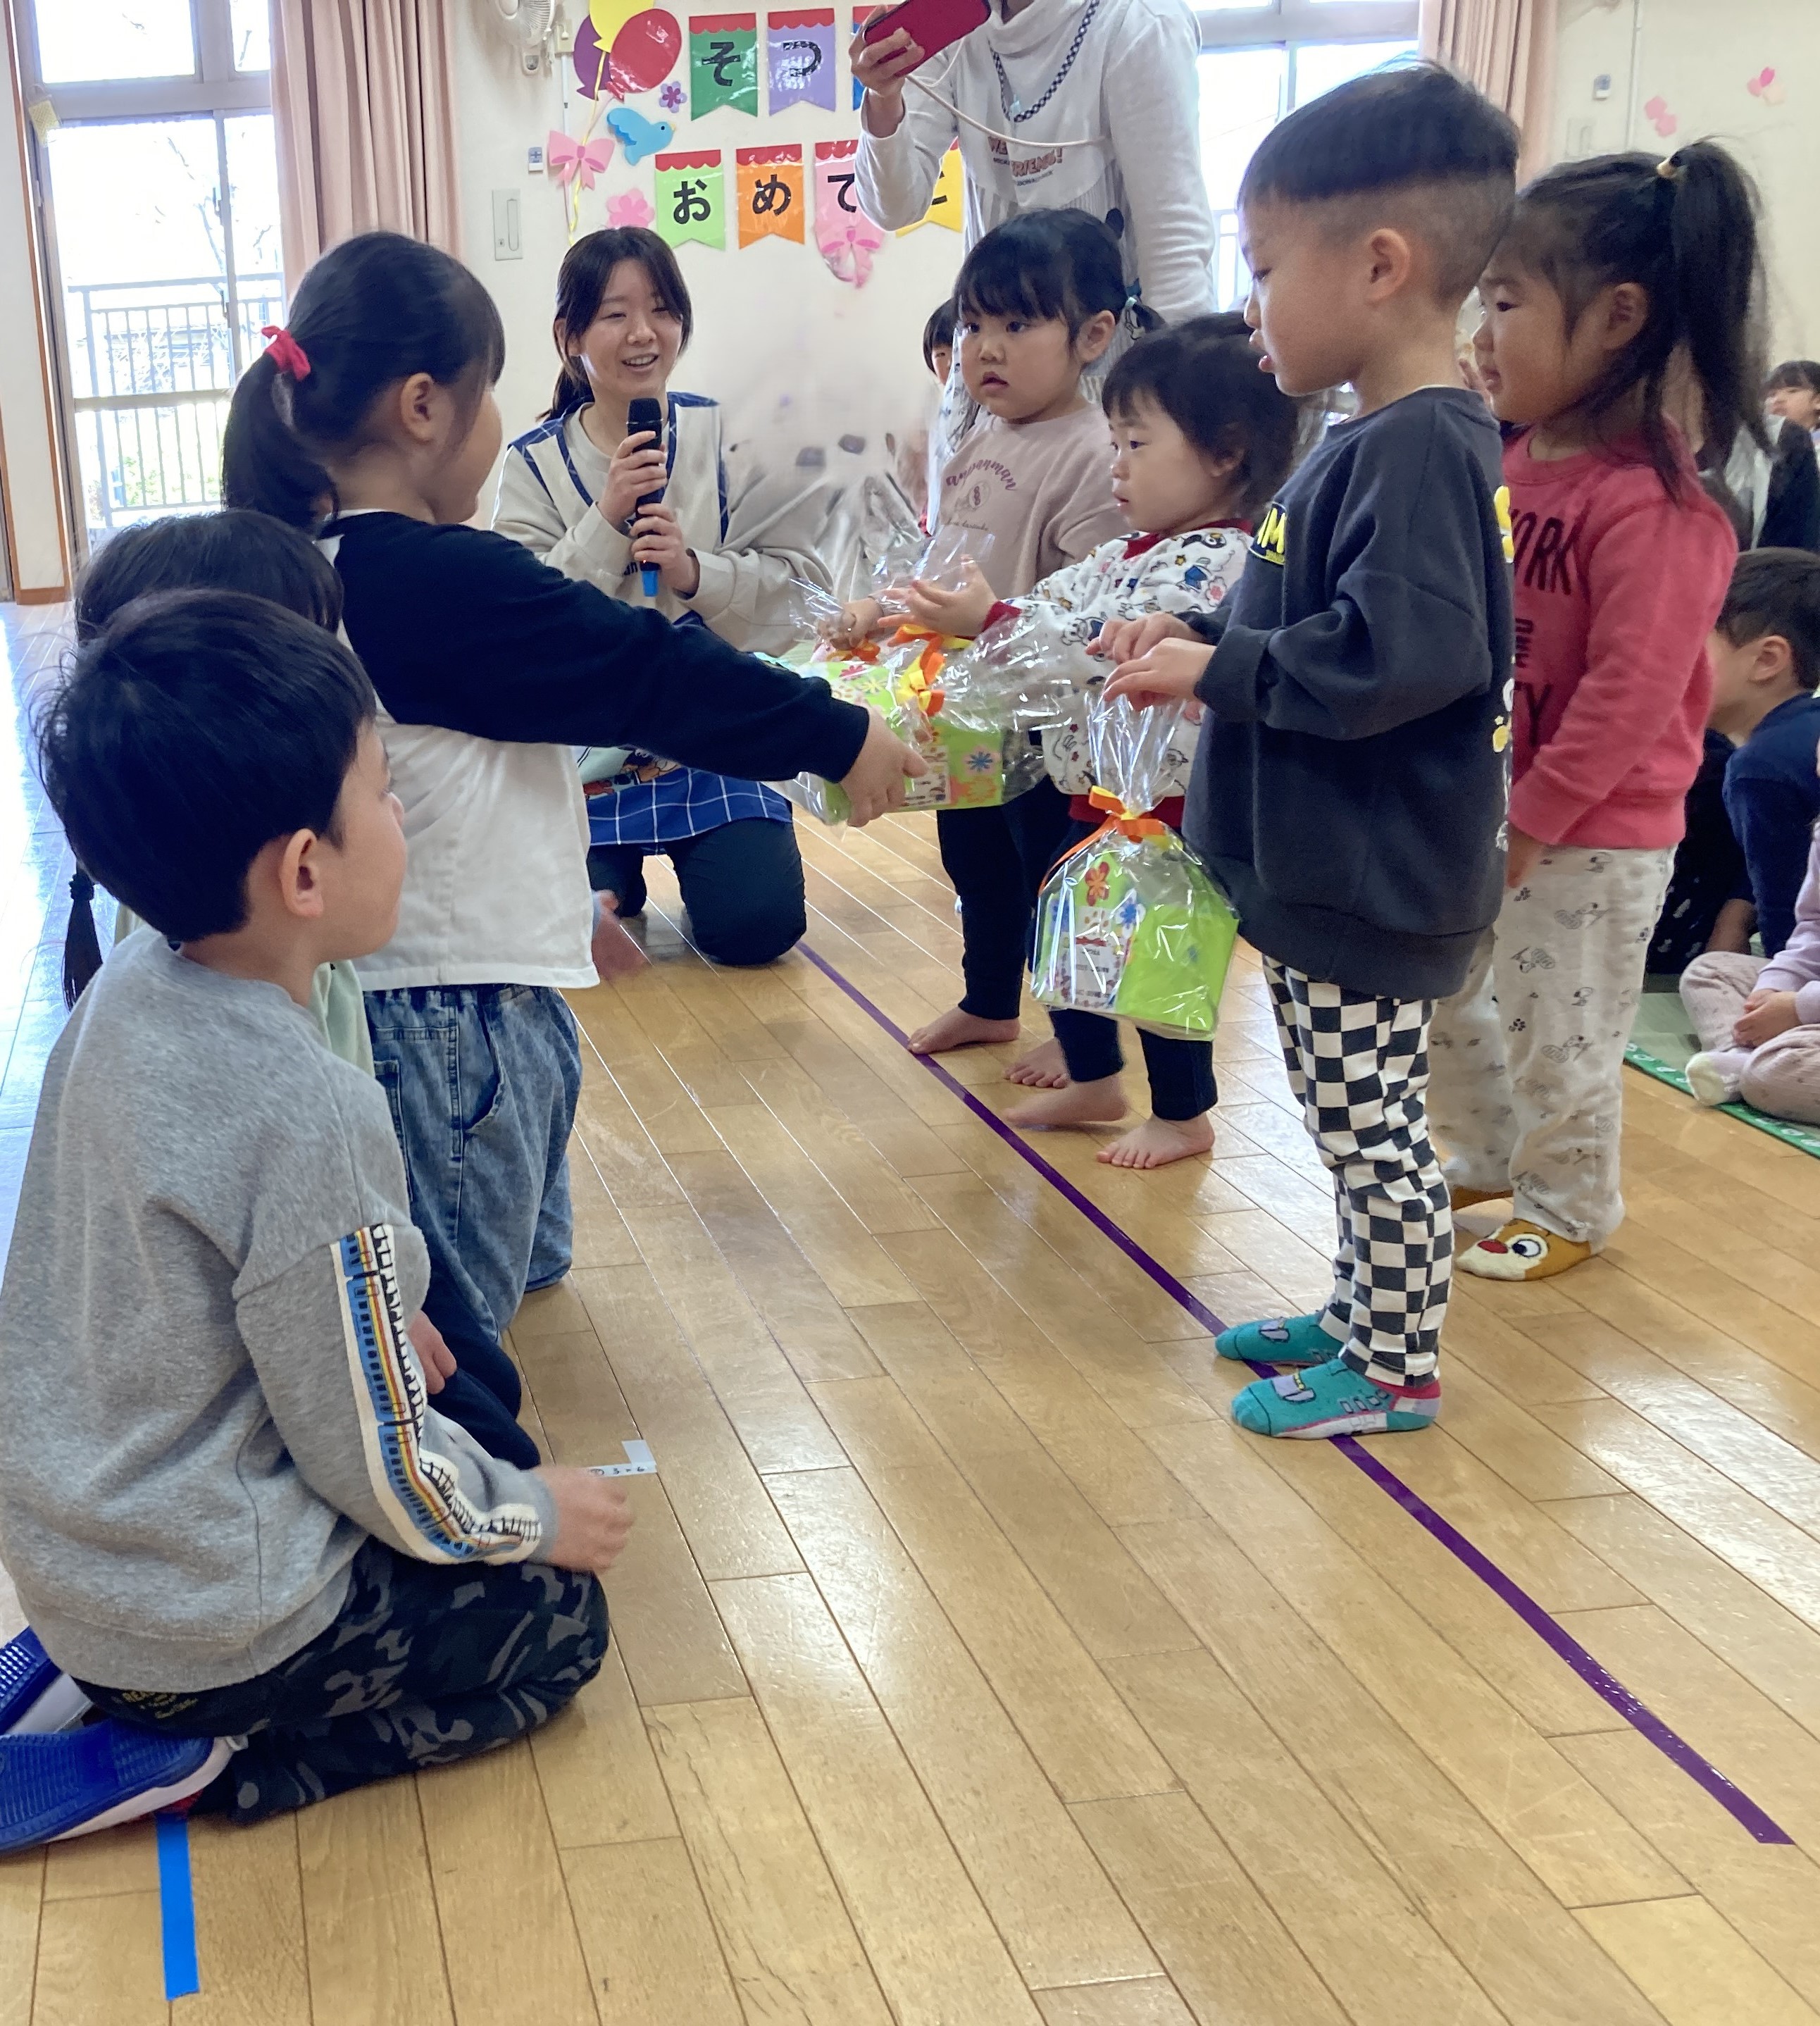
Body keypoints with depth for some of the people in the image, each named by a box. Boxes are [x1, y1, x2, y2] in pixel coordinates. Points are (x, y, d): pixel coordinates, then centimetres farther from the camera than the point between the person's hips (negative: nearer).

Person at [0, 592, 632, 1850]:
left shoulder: (123, 994, -6)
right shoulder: (309, 1114, -30)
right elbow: (377, 1462, -20)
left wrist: (379, 1329, 20)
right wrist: (534, 1516, -2)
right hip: (207, 1622, -7)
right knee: (555, 1616, 11)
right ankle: (197, 1765, 1)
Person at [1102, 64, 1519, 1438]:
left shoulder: (1420, 448, -21)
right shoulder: (1379, 440, 10)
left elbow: (1404, 654, -31)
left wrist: (1218, 669, -21)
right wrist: (1199, 645, 7)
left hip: (1371, 889, -10)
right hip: (1324, 867, 10)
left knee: (1371, 1130, 4)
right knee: (1356, 1126, 21)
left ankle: (1398, 1370, 19)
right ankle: (1364, 1315, 36)